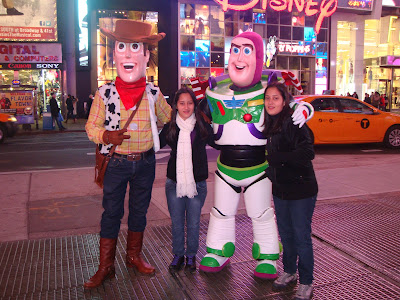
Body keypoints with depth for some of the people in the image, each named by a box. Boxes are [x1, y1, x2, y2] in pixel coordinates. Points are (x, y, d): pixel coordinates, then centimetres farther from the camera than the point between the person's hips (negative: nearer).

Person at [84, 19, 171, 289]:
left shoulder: (153, 93, -1)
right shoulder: (105, 93, -6)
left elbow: (169, 117, 16)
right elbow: (92, 126, -2)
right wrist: (107, 136, -21)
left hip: (145, 162, 2)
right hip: (116, 162, -2)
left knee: (139, 210, 15)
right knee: (111, 213, 6)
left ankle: (134, 255, 35)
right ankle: (106, 266, 21)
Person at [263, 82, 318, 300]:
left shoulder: (293, 123, -17)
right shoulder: (269, 125, 7)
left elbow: (307, 153, -27)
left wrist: (275, 157, -26)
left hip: (301, 189, -7)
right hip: (280, 189, 7)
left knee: (301, 236, 3)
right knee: (285, 234, 18)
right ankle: (289, 272, 37)